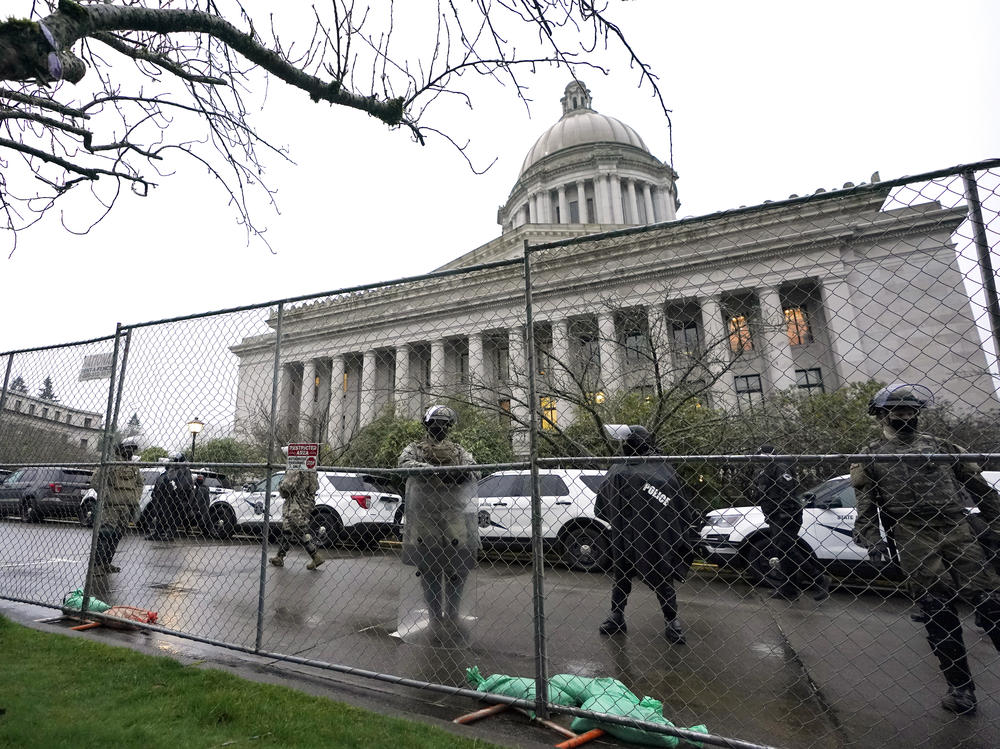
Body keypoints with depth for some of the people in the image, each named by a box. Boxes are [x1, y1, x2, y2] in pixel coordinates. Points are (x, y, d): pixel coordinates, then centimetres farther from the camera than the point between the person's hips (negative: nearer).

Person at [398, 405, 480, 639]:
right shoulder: (414, 449, 7)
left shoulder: (458, 451, 13)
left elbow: (474, 471, 2)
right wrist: (438, 470, -27)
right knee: (428, 571, 5)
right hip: (423, 518, -1)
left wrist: (463, 475, -23)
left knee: (457, 570, 4)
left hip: (455, 518, 2)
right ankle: (435, 617, 22)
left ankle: (452, 616, 23)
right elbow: (405, 463, -15)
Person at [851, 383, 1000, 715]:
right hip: (913, 541, -2)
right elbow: (865, 505, 4)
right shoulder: (871, 457, 9)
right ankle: (961, 688, 13)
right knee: (938, 613, 1)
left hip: (958, 533, 3)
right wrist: (871, 538, -8)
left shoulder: (940, 446, 18)